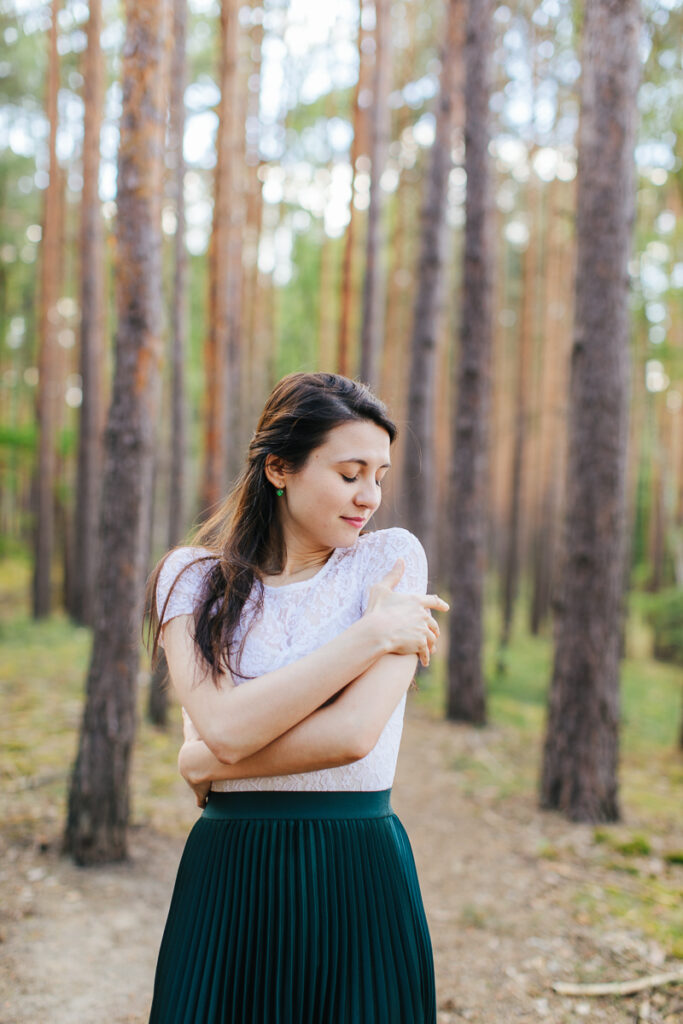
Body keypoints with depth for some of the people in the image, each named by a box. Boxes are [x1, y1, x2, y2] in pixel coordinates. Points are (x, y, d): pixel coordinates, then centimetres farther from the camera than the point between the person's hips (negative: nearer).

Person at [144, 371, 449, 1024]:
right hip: (227, 880, 1)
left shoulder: (392, 557, -3)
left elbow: (355, 732, -15)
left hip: (360, 879, 0)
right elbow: (226, 726, -17)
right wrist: (372, 634, -15)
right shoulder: (192, 576, 0)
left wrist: (207, 764, -8)